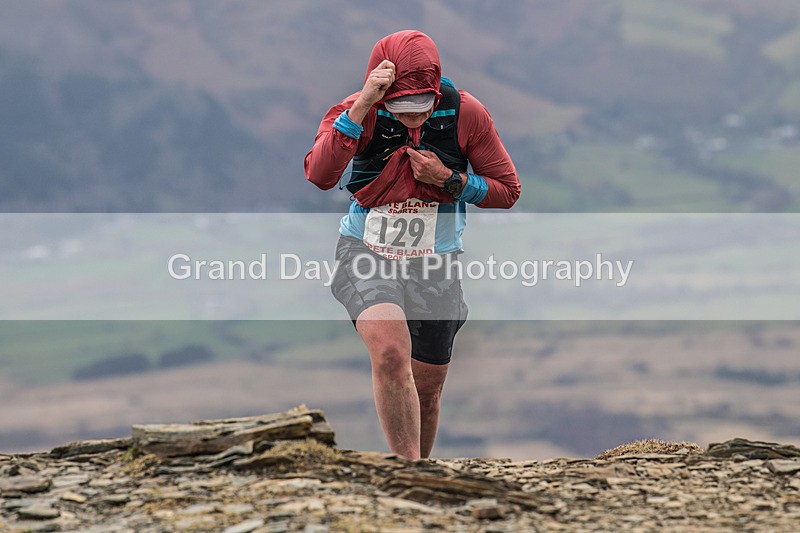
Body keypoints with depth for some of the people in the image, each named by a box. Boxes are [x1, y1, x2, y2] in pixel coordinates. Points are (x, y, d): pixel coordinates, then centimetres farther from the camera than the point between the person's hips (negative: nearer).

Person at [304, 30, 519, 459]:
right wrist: (361, 107, -37)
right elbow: (320, 176, -30)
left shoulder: (466, 114, -10)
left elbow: (507, 190, 1)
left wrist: (449, 180, -16)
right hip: (365, 252, -2)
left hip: (435, 264, 3)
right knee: (390, 354, -30)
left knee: (426, 391, 11)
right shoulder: (360, 111, -14)